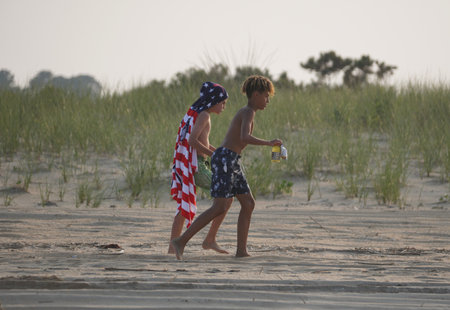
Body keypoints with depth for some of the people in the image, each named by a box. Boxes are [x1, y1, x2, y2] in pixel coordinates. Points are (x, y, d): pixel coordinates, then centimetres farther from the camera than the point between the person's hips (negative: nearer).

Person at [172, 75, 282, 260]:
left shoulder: (245, 113, 21)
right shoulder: (248, 112, -11)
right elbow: (245, 138, -27)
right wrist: (269, 143, -19)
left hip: (231, 162, 11)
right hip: (225, 159, -11)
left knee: (248, 203, 8)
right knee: (220, 208, -15)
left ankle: (241, 250, 6)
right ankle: (181, 241, -16)